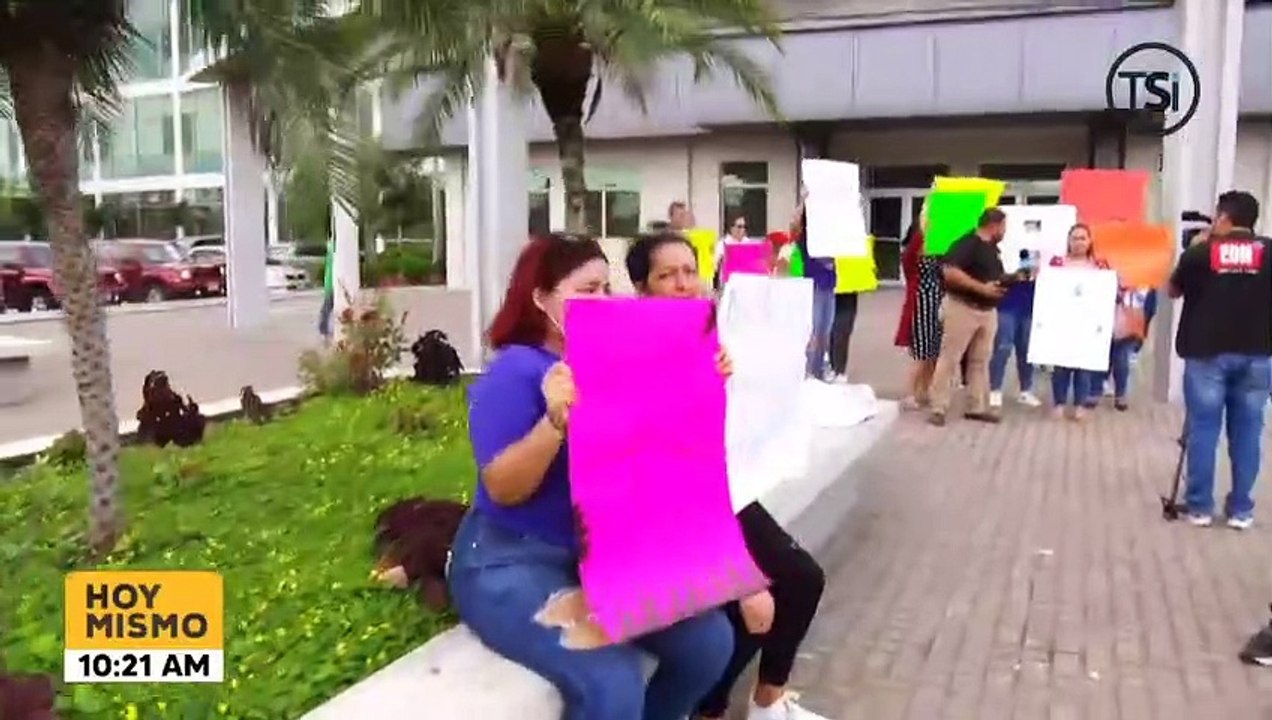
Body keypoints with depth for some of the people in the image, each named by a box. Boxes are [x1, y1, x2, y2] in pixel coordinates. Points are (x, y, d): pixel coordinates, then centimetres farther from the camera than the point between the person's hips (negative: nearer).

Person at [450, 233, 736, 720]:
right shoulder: (515, 370, -12)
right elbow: (502, 488, -19)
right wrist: (556, 419, -34)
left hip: (602, 554, 7)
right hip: (512, 561, -6)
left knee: (711, 640, -9)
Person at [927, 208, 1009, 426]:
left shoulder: (992, 249, 15)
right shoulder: (966, 244, -14)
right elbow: (949, 272, -26)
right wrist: (982, 288, -24)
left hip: (988, 310, 9)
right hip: (963, 308, -9)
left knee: (981, 360, 11)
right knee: (949, 359, -4)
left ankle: (978, 407, 18)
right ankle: (938, 408, 0)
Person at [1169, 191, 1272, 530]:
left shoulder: (1200, 252, -5)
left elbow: (1173, 290, 10)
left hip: (1207, 353, -2)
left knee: (1202, 430, 4)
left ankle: (1200, 507, 9)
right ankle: (1241, 510, 13)